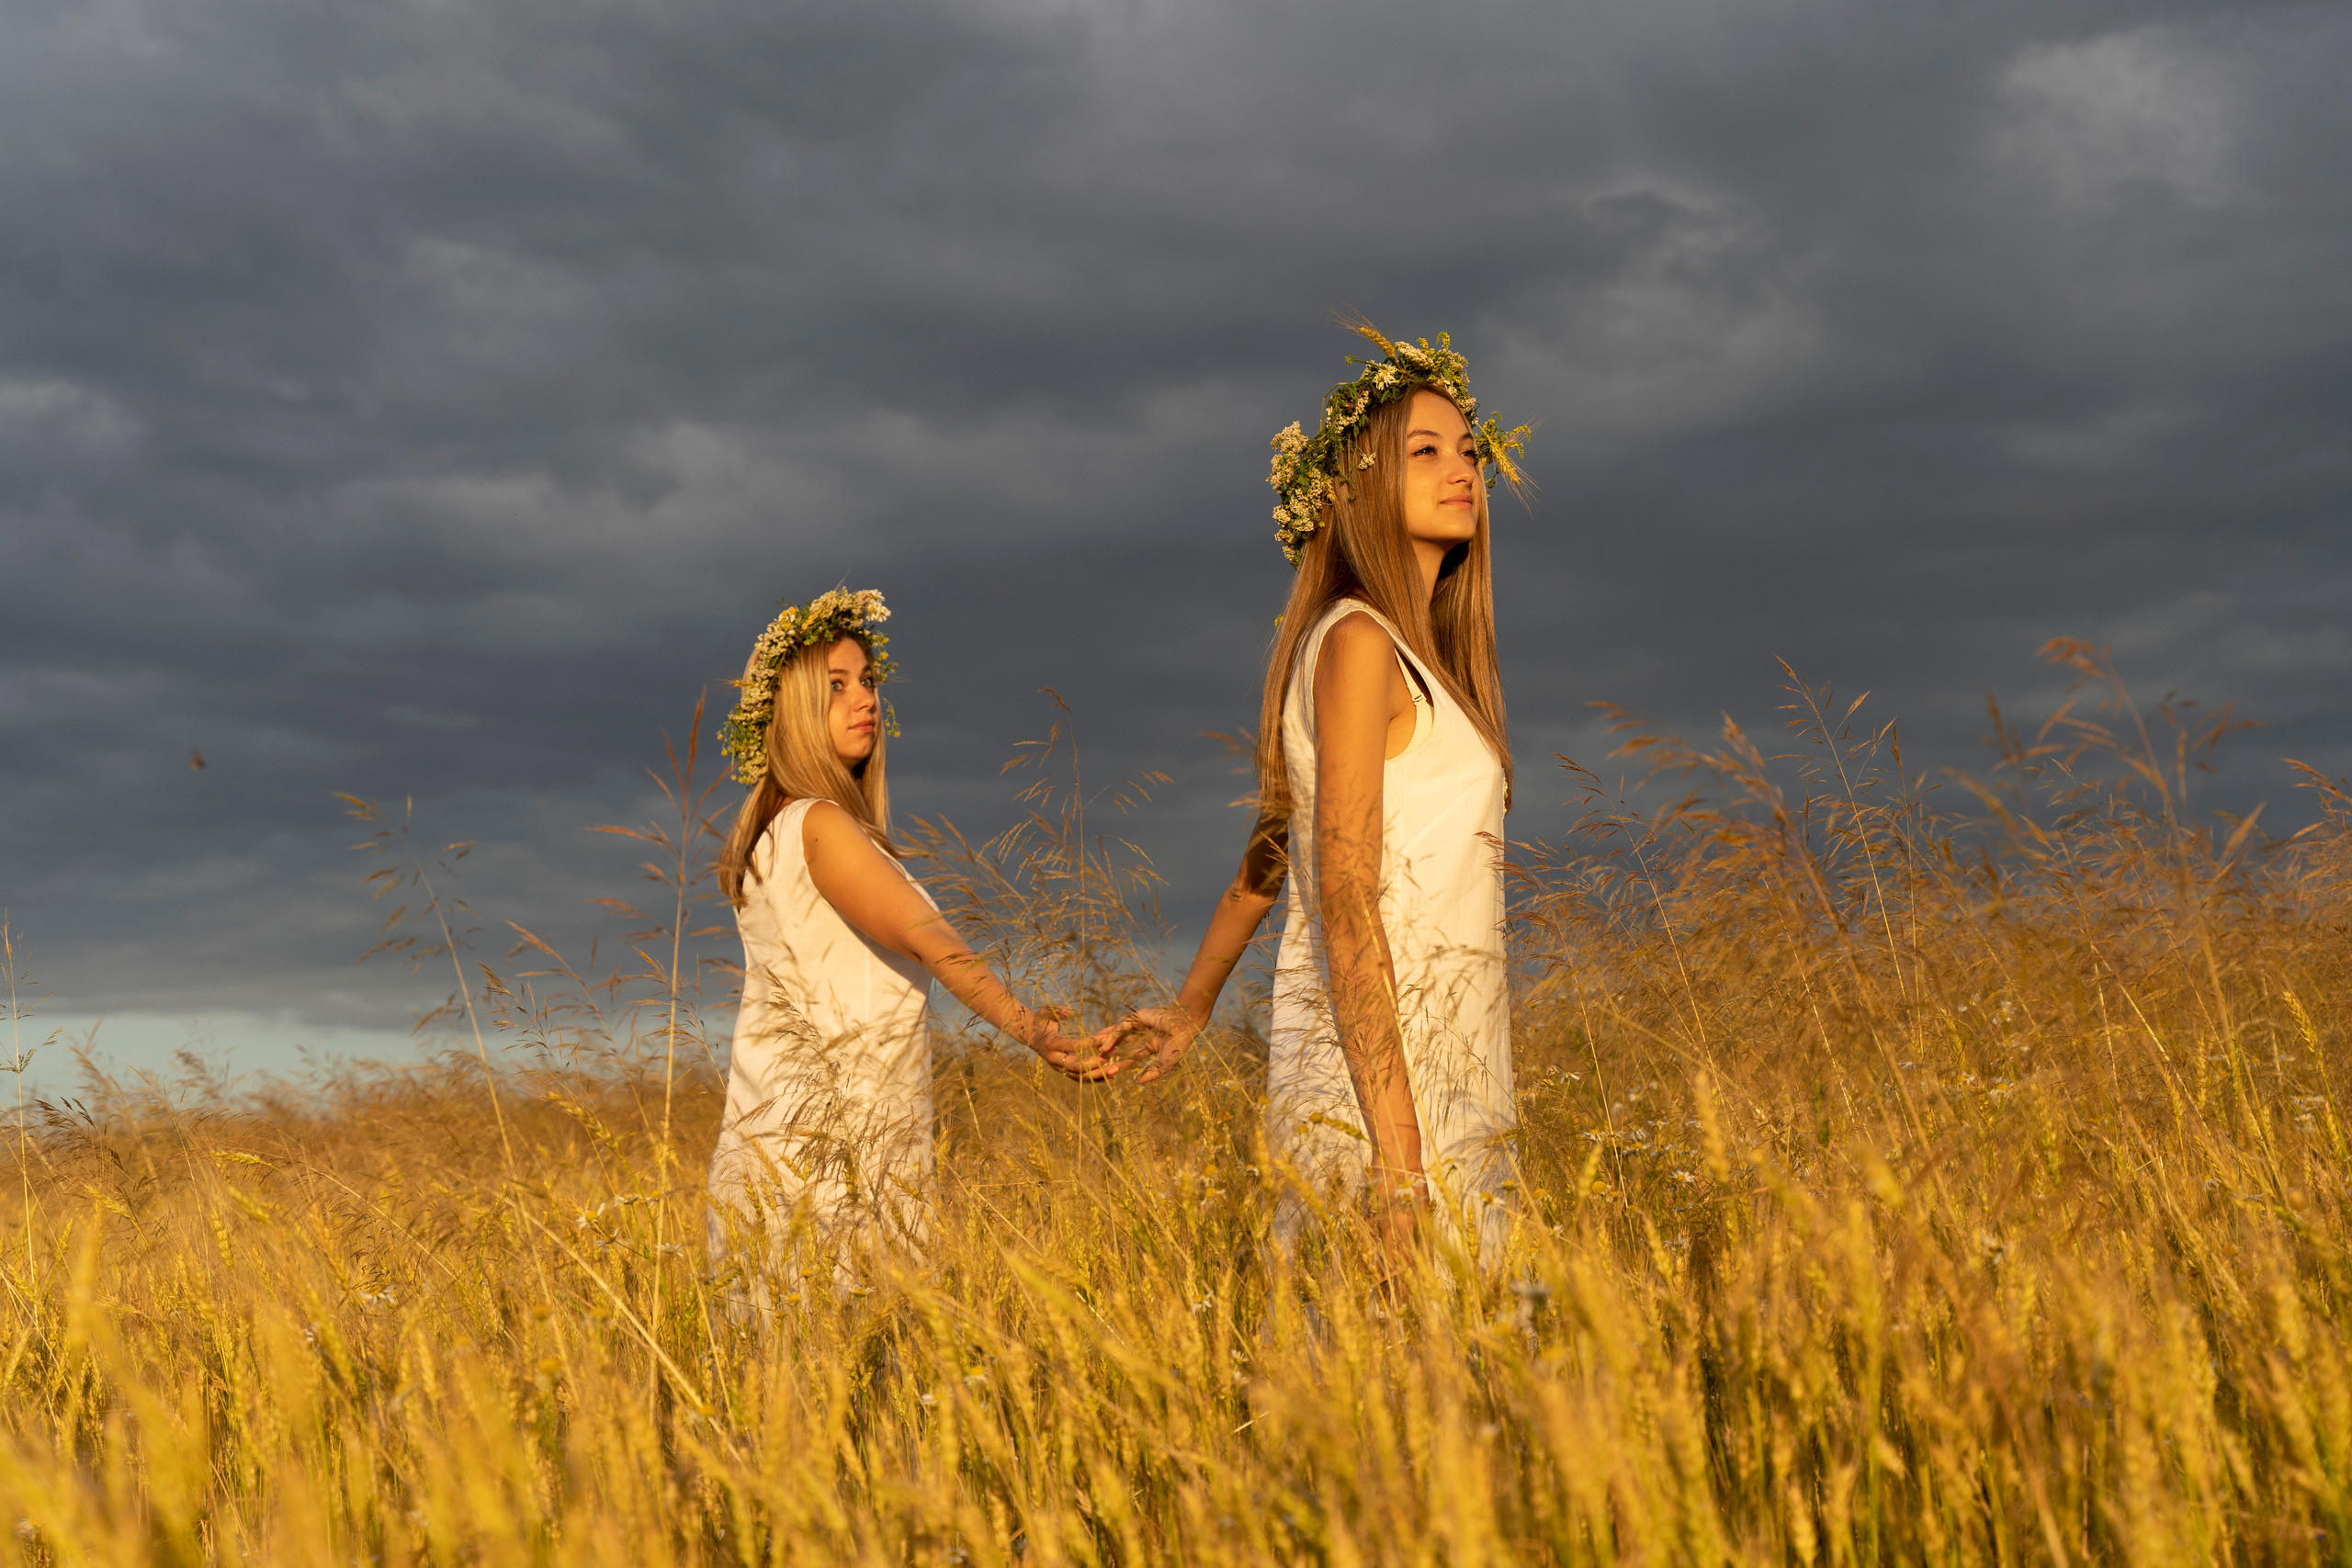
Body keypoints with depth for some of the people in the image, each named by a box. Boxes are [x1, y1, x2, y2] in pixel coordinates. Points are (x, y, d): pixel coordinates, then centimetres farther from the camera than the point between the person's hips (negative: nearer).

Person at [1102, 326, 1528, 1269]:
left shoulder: (1408, 659, 19)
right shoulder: (1358, 645, -9)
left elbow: (1269, 850, 28)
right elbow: (1344, 907, -17)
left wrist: (1189, 1014, 38)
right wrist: (1399, 1154, -22)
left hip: (1438, 1072, 9)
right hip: (1385, 1078, -9)